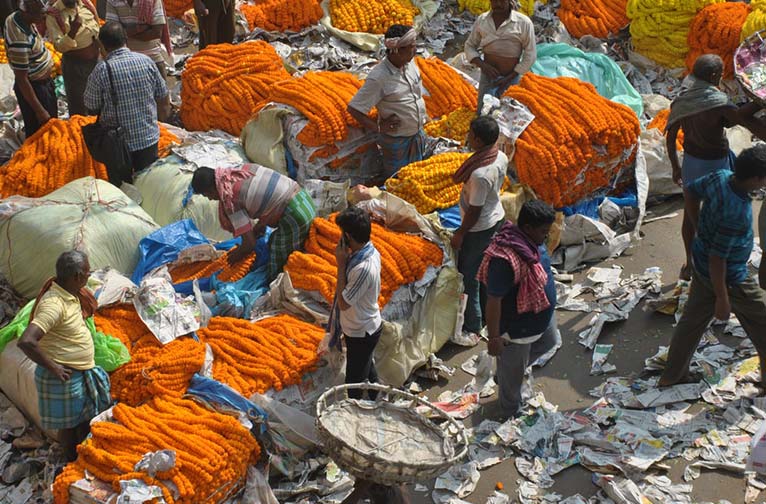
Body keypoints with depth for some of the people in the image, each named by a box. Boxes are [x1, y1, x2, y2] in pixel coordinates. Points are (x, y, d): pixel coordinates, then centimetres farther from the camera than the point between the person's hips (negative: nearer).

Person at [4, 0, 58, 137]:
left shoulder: (15, 17, -9)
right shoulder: (20, 42, -36)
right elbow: (21, 79, -29)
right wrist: (39, 110, -23)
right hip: (34, 88, -9)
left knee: (51, 124, 28)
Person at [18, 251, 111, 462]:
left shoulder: (70, 293, -1)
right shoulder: (54, 304, -30)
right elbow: (26, 342, -38)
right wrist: (53, 368, -28)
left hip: (81, 372, 9)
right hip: (64, 377, -9)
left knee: (85, 417, 24)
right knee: (69, 424, 13)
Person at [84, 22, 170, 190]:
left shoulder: (101, 70, -16)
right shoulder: (146, 61, -7)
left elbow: (92, 107, -5)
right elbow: (164, 97, 4)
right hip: (149, 138, 3)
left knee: (121, 188, 11)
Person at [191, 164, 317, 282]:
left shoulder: (231, 200, -11)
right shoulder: (243, 169, 11)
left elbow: (250, 244, -9)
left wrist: (233, 258, 11)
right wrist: (257, 229, 28)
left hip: (295, 216, -9)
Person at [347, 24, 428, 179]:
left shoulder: (410, 63, -7)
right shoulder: (378, 78, -28)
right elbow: (353, 108, -24)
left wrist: (422, 115, 9)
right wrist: (378, 127, -20)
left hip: (418, 134, 6)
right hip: (396, 141, -6)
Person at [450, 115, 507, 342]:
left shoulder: (480, 174, -35)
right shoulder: (501, 157, -9)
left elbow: (474, 212, -25)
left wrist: (460, 233, -12)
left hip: (479, 229, -9)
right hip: (497, 218, 9)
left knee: (469, 276, 8)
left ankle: (472, 328, 21)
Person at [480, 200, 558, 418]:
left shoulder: (530, 241, -9)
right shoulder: (505, 259, -38)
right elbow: (493, 301, -30)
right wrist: (494, 338, -22)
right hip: (517, 328, -9)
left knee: (548, 342, 34)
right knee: (512, 372, 17)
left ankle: (508, 369, 51)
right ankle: (512, 412, 43)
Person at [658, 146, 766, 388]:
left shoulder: (720, 177, -14)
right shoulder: (736, 215, -36)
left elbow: (691, 191, 6)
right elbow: (717, 259, -30)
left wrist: (698, 228, 14)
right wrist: (722, 298, -18)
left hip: (701, 266, 8)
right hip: (729, 278, -8)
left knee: (693, 319, 22)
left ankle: (672, 375, 36)